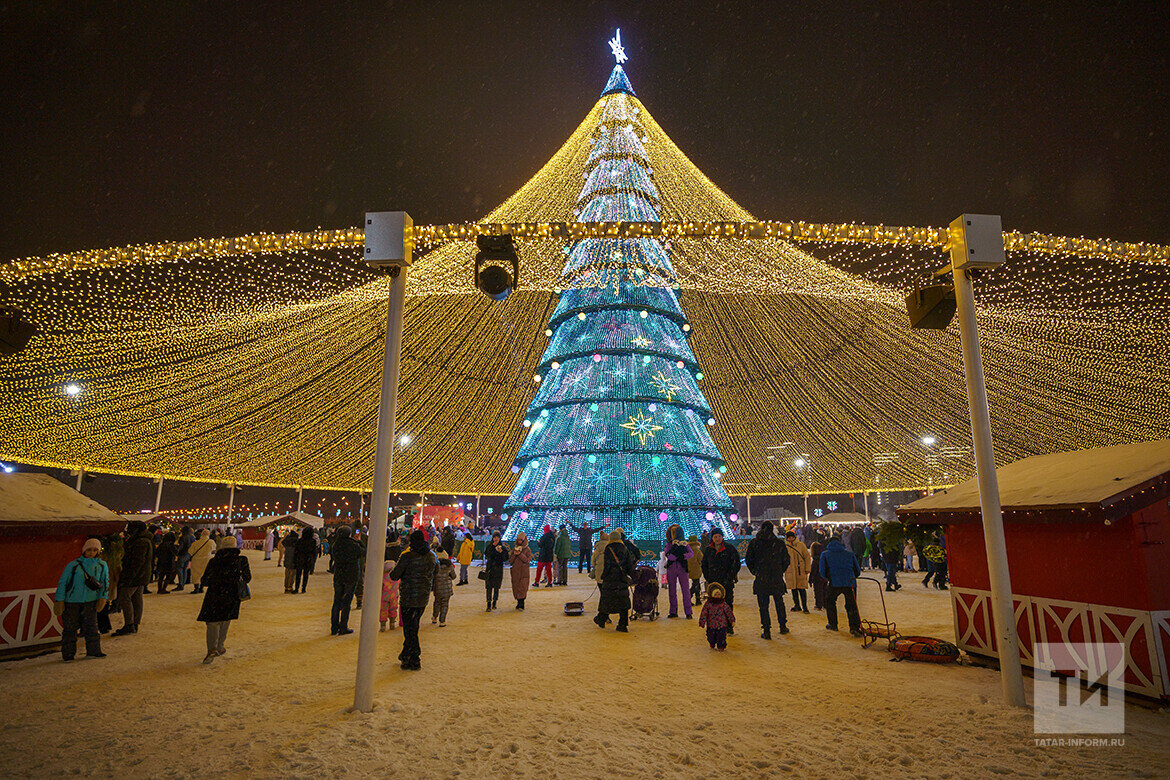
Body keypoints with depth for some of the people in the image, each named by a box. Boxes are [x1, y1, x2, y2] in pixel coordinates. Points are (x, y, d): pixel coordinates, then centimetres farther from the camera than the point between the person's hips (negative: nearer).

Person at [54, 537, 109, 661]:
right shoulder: (73, 565, -5)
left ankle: (93, 651, 11)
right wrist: (59, 601, -4)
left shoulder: (102, 565, 5)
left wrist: (102, 598, 0)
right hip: (71, 601, -2)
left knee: (91, 626, 2)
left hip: (90, 601, 2)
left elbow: (105, 582, 10)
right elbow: (62, 583, 0)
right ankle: (68, 654, 18)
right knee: (70, 628, 5)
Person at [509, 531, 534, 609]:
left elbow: (528, 560, -11)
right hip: (515, 572, 4)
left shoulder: (527, 550, 0)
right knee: (516, 587, 4)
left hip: (524, 572, -4)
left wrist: (520, 554, -18)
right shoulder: (514, 548, 11)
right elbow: (510, 561, 9)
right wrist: (514, 554, -9)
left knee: (522, 587, -10)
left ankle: (521, 603, -11)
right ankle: (519, 602, 13)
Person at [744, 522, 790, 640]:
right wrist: (781, 572, 15)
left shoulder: (754, 542, -2)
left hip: (761, 579, -1)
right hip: (777, 579, 1)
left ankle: (766, 631, 3)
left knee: (763, 605, 4)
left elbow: (748, 559, 1)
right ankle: (783, 626, 29)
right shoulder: (779, 542, -1)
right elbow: (786, 559, 3)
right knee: (779, 603, 19)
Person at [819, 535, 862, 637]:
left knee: (829, 602, 23)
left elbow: (822, 572, 6)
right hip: (850, 584, 2)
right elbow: (857, 571, 18)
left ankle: (833, 625, 27)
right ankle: (855, 627, 1)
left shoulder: (825, 554, 10)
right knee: (852, 606, 15)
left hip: (835, 584, -2)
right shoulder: (850, 553, 16)